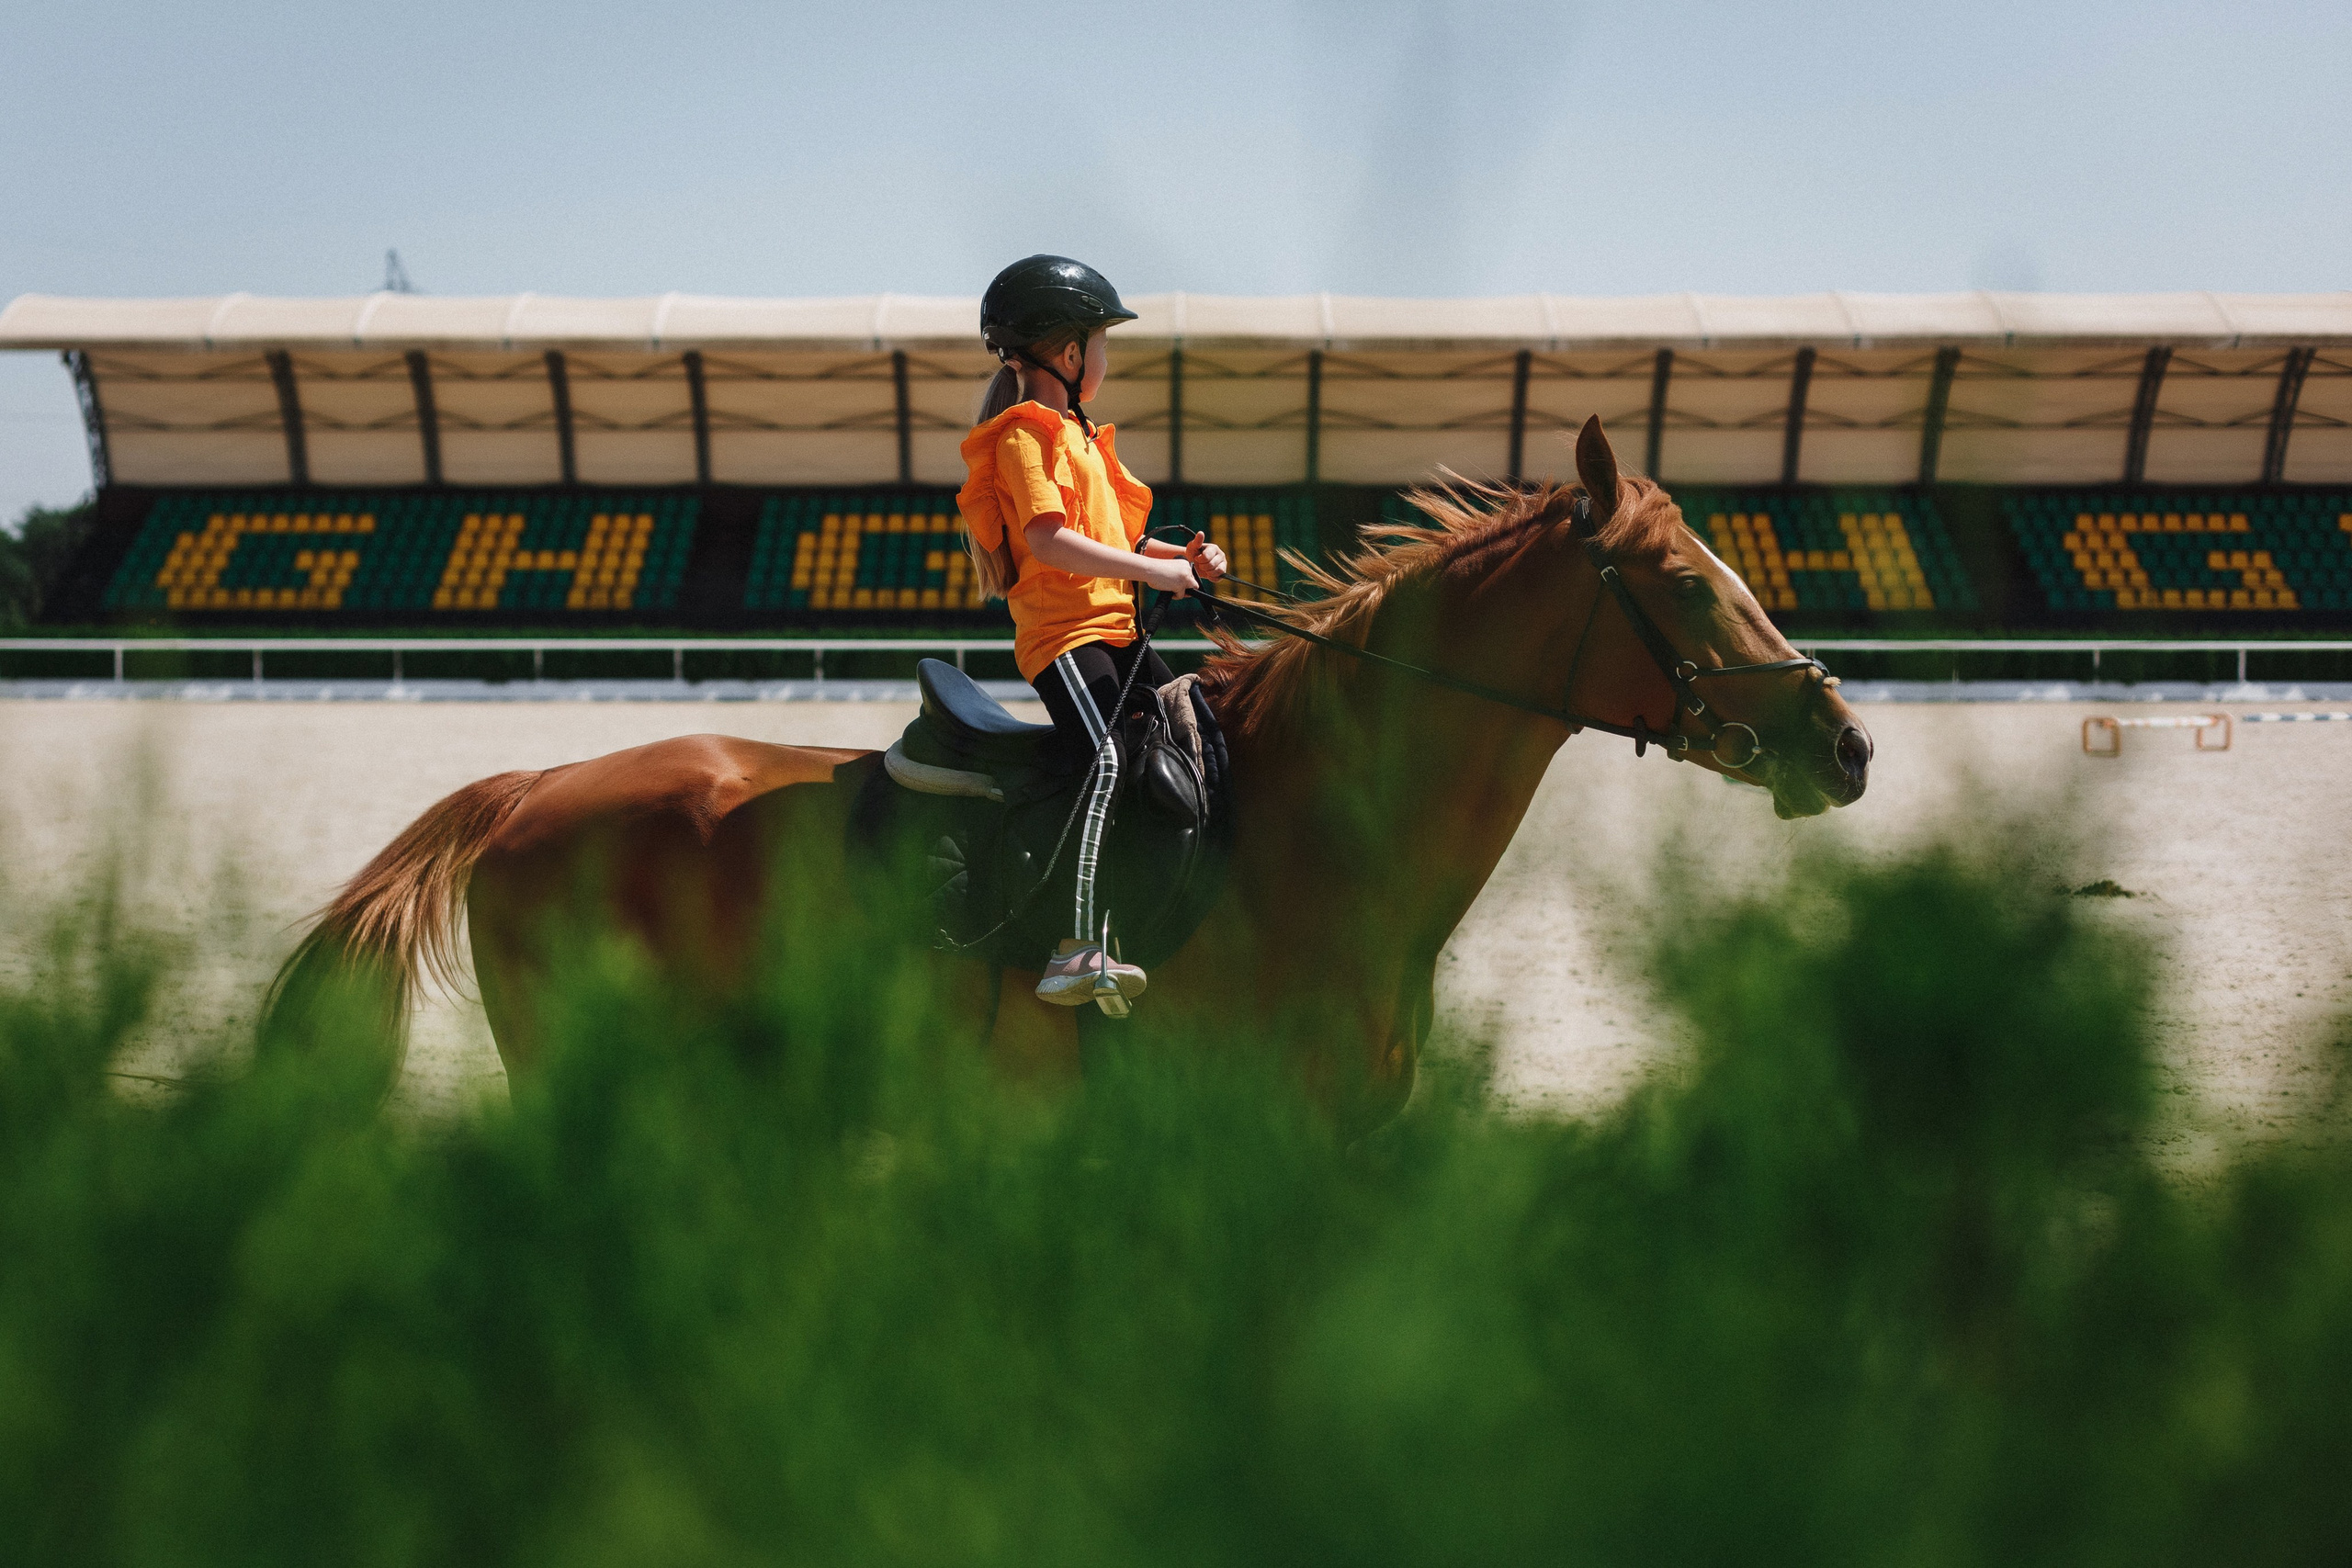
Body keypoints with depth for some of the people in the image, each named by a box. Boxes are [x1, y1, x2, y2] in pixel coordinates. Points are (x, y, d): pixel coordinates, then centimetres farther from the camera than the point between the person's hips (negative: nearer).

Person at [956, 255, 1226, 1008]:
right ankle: (1079, 953, -33)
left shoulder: (1076, 434, 23)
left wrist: (1182, 556, 11)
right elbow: (1047, 538, -22)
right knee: (1108, 761, -26)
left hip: (1113, 628, 10)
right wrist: (1151, 570, -21)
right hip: (1061, 633, -10)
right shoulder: (1025, 433, -9)